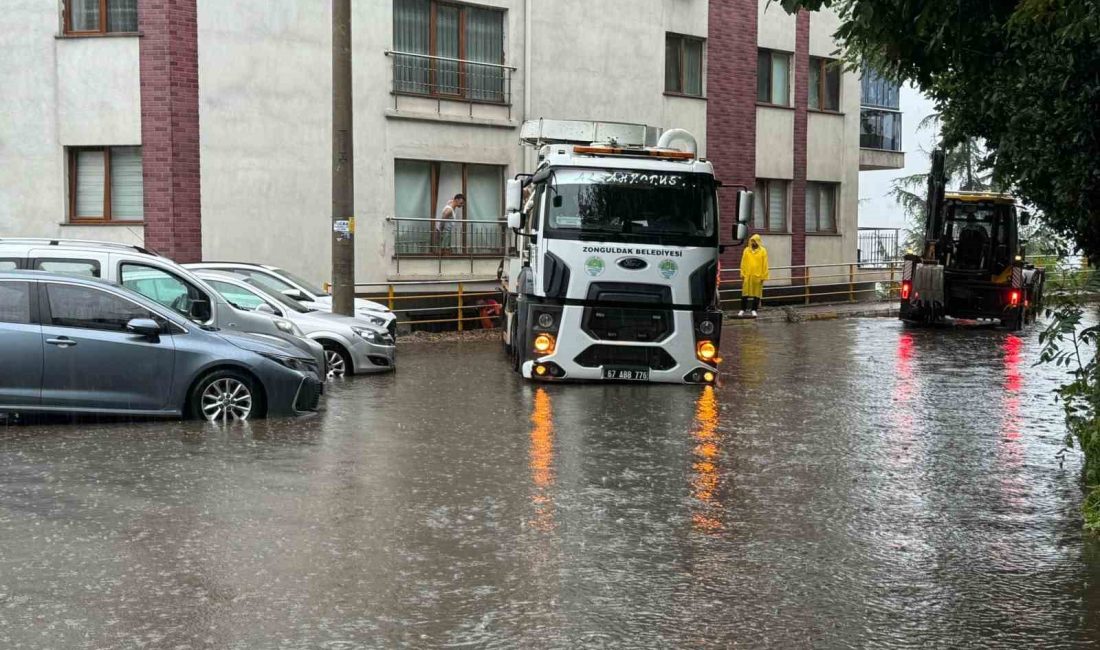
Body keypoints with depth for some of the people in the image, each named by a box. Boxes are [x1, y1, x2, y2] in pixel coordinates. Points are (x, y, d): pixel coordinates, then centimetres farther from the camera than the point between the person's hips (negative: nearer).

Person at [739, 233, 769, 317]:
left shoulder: (763, 251, 1)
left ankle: (754, 310, 10)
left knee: (756, 293, 3)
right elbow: (743, 263, 9)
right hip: (747, 276, 2)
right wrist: (742, 274, 3)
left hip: (757, 276, -2)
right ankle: (743, 309, 10)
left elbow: (765, 265, -1)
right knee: (745, 293, 3)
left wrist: (763, 276, -6)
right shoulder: (746, 250, 7)